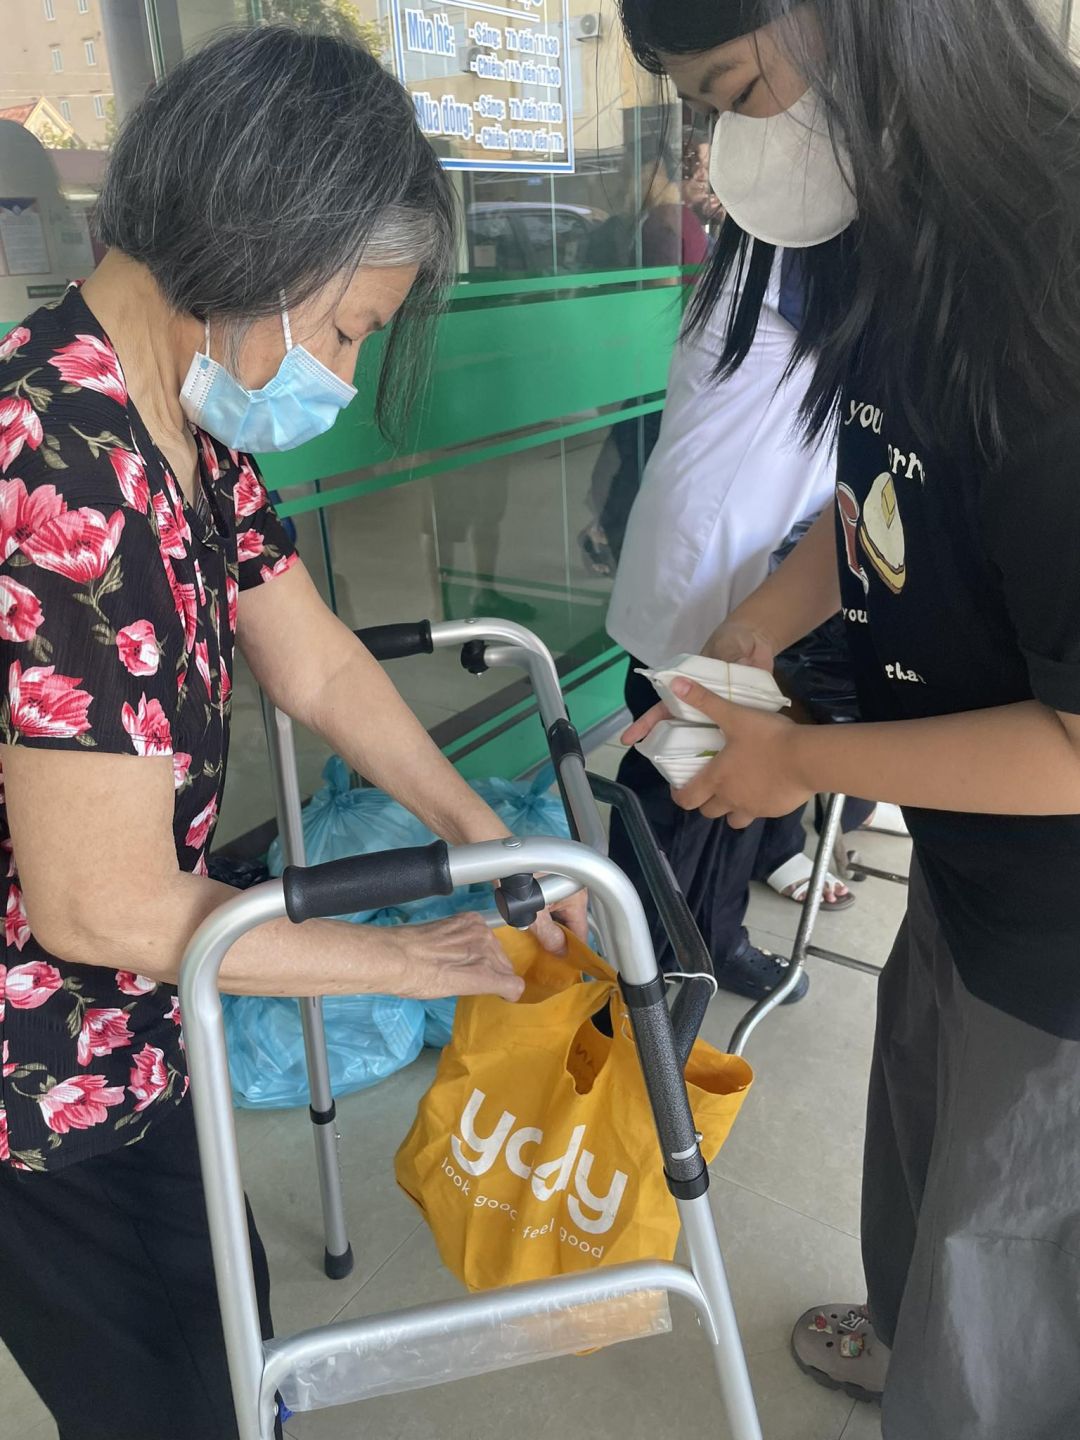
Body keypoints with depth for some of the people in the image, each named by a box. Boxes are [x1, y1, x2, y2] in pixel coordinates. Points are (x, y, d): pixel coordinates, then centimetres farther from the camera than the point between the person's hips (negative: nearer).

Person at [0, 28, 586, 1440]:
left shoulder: (192, 427, -2)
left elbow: (317, 663, 4)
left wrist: (487, 838, 2)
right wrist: (410, 960, -17)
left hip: (131, 1021, 8)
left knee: (217, 1304, 30)